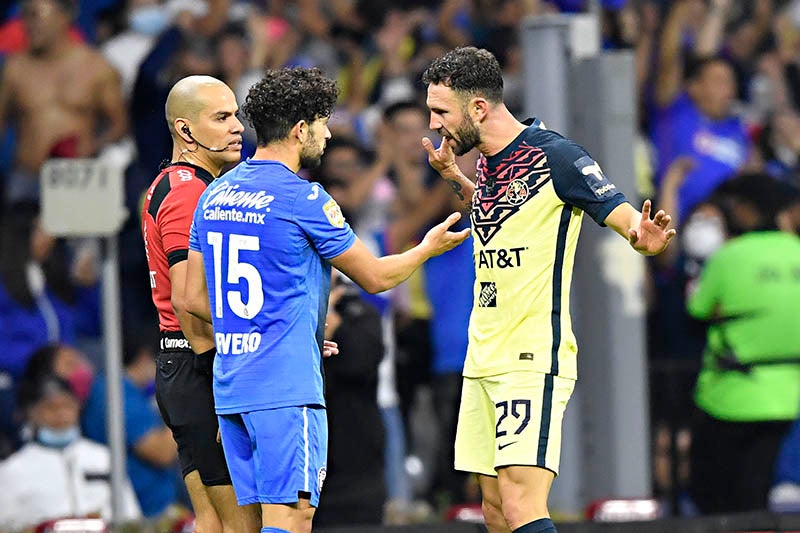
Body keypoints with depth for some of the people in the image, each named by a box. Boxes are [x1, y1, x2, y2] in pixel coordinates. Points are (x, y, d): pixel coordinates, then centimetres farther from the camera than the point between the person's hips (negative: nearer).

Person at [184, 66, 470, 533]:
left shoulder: (215, 195, 12)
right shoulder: (304, 199, -10)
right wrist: (428, 248, 18)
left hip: (230, 386, 8)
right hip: (286, 388, -8)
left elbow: (195, 299, 15)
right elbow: (376, 277, 0)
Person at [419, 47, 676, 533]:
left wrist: (642, 235, -37)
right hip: (483, 362, 8)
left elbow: (623, 214, -16)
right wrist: (452, 176, 21)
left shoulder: (554, 156, -13)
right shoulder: (487, 162, 12)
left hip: (533, 361, -8)